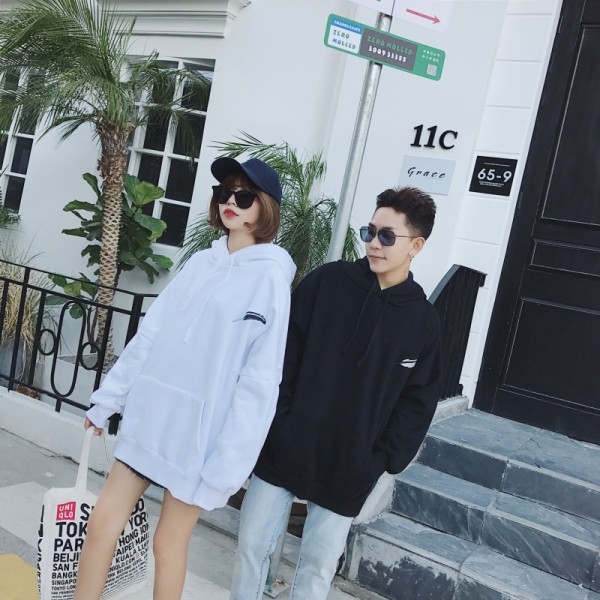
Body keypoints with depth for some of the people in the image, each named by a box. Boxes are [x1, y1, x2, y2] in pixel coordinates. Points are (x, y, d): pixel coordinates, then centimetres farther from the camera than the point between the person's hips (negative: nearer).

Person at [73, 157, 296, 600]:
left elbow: (259, 381, -15)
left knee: (169, 542, 9)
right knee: (102, 523, 10)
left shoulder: (271, 276, -12)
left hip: (201, 431, -5)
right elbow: (150, 337, 10)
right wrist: (107, 400, 11)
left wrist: (228, 462, -16)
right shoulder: (200, 263, 8)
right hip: (150, 418, 6)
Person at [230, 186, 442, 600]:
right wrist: (274, 421, -10)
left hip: (348, 471, 0)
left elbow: (417, 404, 1)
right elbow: (284, 352, -2)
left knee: (318, 567, 12)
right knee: (252, 546, 12)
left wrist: (382, 462, -6)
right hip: (283, 450, 1)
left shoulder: (423, 320, -1)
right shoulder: (327, 281, -3)